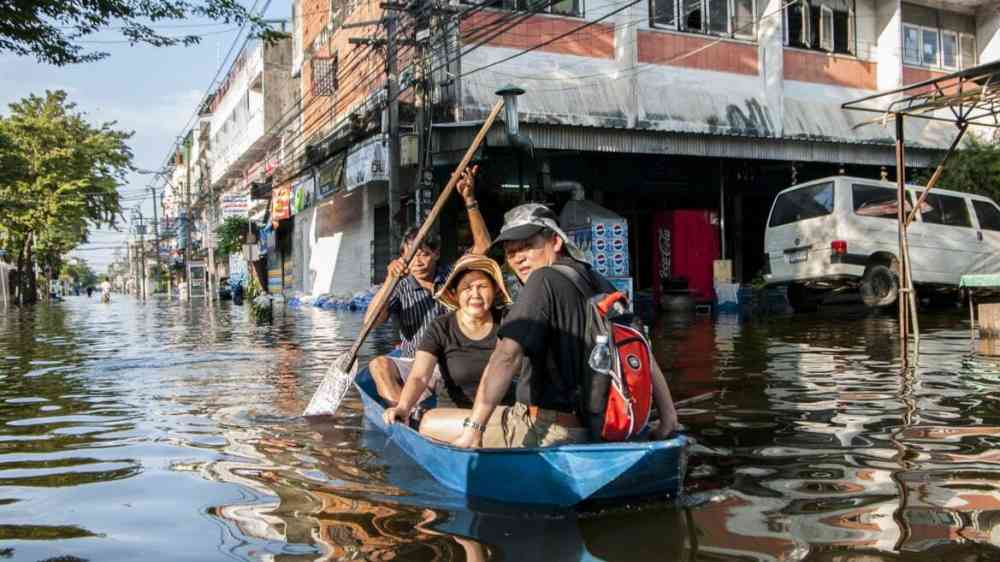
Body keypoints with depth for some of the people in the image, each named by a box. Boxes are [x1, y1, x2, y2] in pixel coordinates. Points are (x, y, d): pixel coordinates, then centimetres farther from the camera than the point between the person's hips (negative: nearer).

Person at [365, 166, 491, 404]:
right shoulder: (400, 289, 5)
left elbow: (483, 246, -5)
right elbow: (370, 321, -9)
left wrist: (469, 200, -13)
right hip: (412, 364, 0)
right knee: (378, 365, -27)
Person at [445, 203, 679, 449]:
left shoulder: (546, 280, -14)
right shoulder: (599, 284, 9)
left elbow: (507, 355, -26)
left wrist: (473, 430, -28)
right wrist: (668, 419, 15)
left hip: (544, 433, -9)